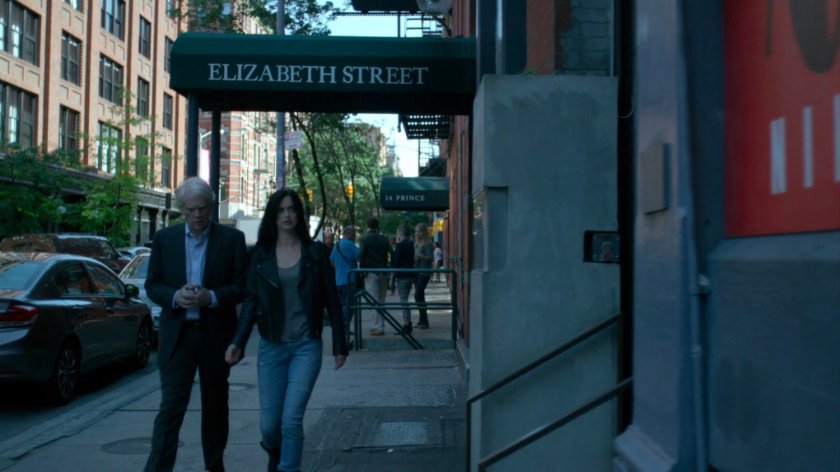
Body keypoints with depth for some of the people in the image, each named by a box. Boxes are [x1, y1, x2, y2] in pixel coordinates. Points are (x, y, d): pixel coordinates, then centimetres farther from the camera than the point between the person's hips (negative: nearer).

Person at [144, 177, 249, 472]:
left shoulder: (232, 239, -1)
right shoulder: (164, 238, 4)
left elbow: (243, 285, -3)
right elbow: (152, 285, 5)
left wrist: (211, 297, -19)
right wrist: (175, 297, -16)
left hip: (216, 336, 0)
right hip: (177, 334, 0)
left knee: (215, 406, 14)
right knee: (171, 407, -6)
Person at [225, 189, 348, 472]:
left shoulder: (315, 252, 0)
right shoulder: (261, 255, 4)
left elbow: (331, 300, 2)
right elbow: (251, 301, 1)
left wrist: (339, 345, 1)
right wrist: (238, 342, -12)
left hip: (306, 346, -2)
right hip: (272, 347, 2)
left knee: (291, 420, -11)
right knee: (269, 425, 6)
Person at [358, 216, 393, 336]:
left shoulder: (364, 239, -5)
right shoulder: (384, 239, 7)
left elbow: (361, 255, -14)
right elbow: (392, 254, 1)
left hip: (371, 273, -5)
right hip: (383, 272, 5)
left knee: (374, 301, -4)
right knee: (381, 300, 14)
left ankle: (378, 327, -7)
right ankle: (380, 325, 19)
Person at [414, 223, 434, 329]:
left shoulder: (428, 243, -8)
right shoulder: (416, 243, 14)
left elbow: (430, 257, -15)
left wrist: (421, 256, -28)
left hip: (424, 271, -8)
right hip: (416, 270, 8)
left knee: (418, 294, -15)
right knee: (419, 295, 11)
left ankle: (424, 321, -11)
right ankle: (422, 320, 19)